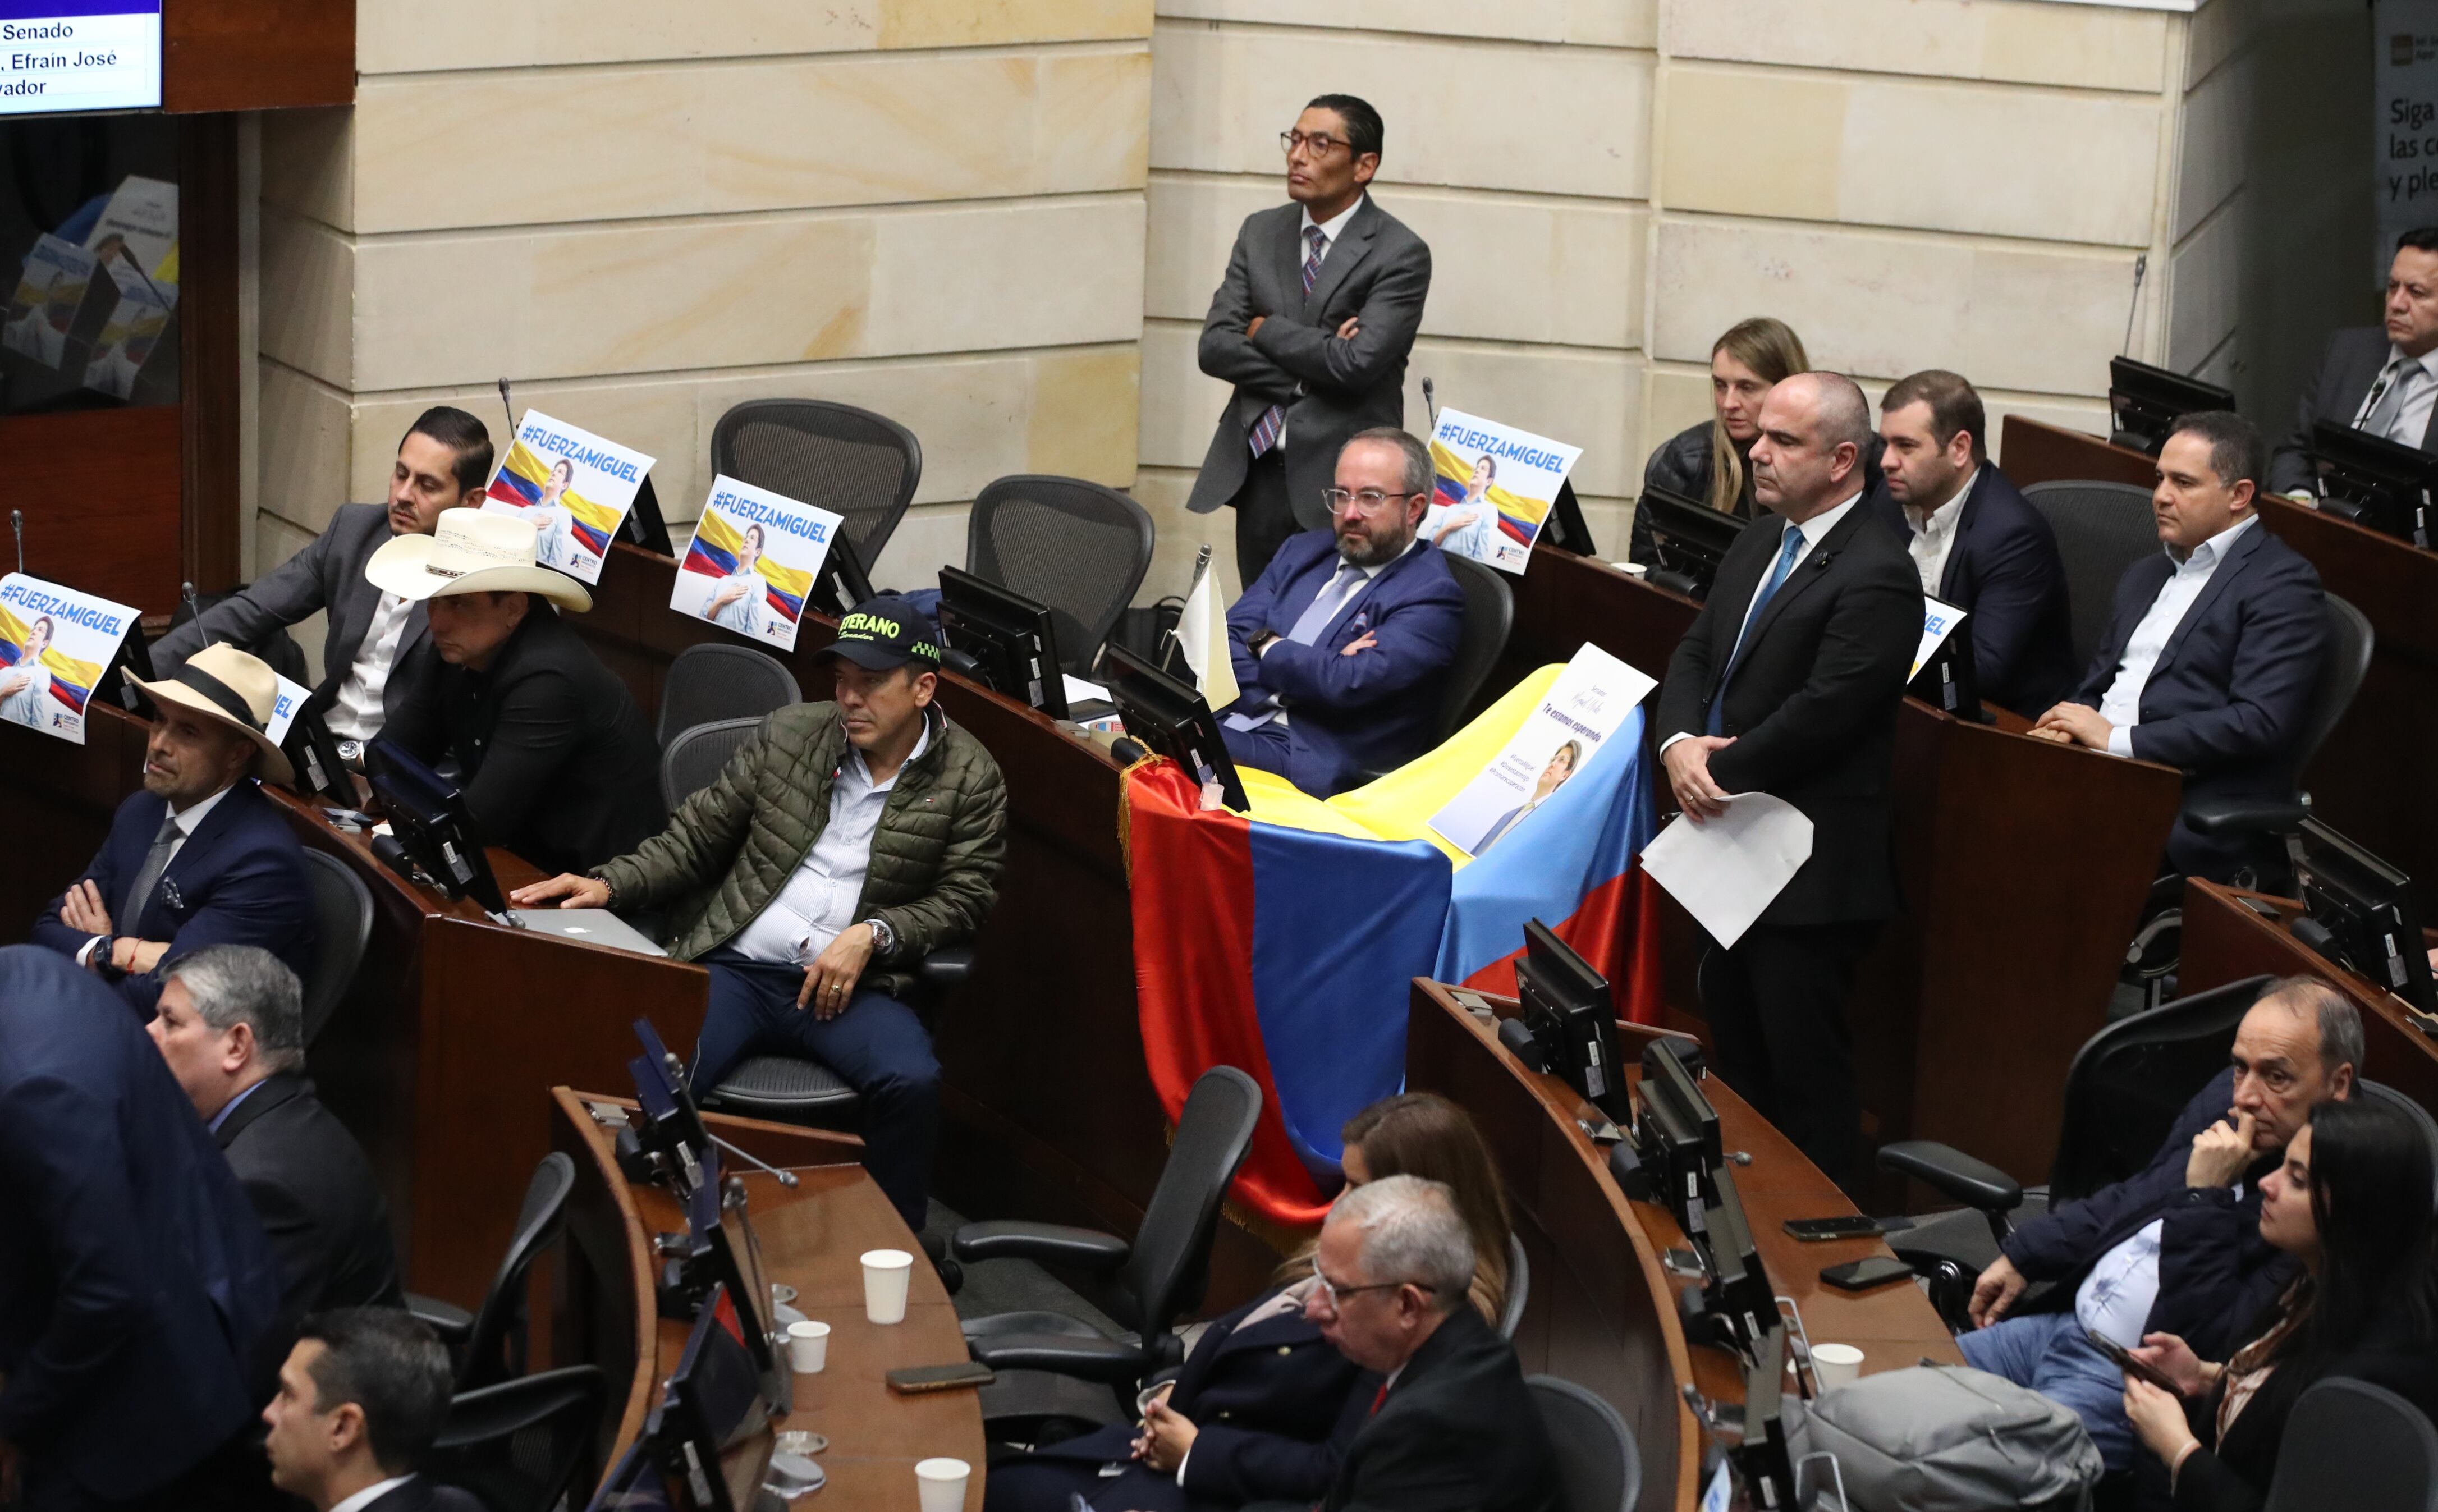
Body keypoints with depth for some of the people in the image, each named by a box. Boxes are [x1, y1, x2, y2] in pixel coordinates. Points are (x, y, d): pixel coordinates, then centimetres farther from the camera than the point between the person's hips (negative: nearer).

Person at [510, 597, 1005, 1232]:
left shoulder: (969, 777, 4)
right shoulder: (788, 736, 10)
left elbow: (964, 895, 3)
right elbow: (695, 839, 14)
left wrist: (873, 934, -13)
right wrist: (609, 883, -1)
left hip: (849, 984, -1)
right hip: (736, 967, 1)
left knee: (911, 1081, -32)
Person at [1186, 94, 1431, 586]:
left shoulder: (1399, 254, -8)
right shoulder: (1260, 233, 9)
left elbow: (1357, 362, -19)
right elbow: (1215, 347, 2)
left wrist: (1264, 331, -6)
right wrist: (1308, 373, -10)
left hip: (1338, 477, -5)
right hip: (1257, 471, 5)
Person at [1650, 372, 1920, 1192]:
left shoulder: (1875, 577, -19)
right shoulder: (1758, 543, 11)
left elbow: (1820, 714, -23)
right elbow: (1695, 654, 12)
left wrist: (1719, 771, -14)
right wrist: (1680, 742, -8)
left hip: (1811, 869, -10)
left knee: (1804, 1070, -2)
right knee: (1734, 1044, 19)